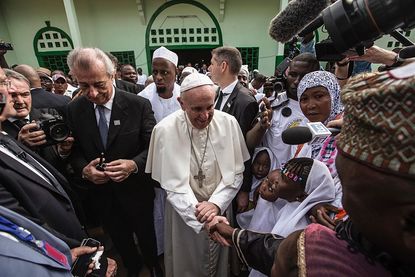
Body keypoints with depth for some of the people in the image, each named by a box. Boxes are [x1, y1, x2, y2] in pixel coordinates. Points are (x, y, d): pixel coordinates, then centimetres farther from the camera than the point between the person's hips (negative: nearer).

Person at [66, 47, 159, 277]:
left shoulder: (139, 105, -18)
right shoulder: (74, 109, -6)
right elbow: (74, 151, 1)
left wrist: (134, 164, -32)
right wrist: (84, 169, -19)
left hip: (135, 189, -3)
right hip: (101, 192, 3)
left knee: (146, 234, 21)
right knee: (119, 237, 26)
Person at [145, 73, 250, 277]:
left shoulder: (229, 123, -13)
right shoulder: (165, 130, -19)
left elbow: (236, 173, -7)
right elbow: (172, 185, -16)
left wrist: (215, 204, -18)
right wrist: (199, 213, -25)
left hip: (220, 207, 2)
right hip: (184, 211, -2)